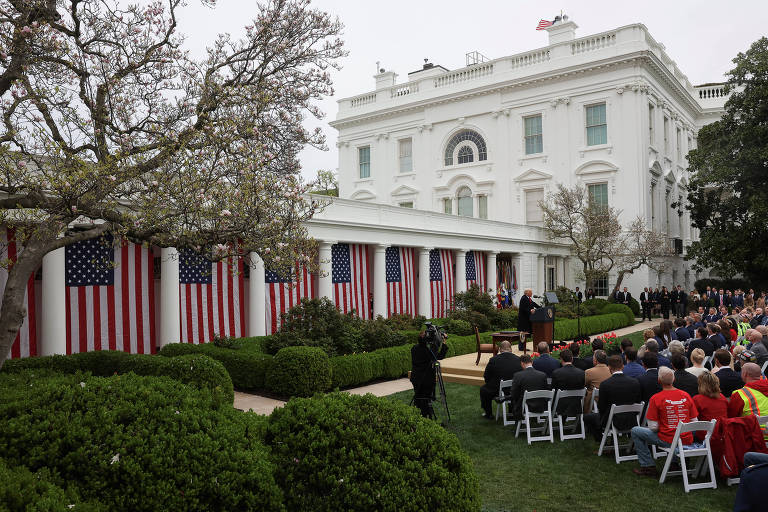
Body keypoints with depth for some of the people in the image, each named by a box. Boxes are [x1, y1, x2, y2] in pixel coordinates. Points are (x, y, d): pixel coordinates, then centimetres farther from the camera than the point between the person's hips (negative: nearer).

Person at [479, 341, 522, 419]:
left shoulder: (494, 360, -14)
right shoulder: (518, 359, -8)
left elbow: (486, 377, -5)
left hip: (497, 391, -3)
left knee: (483, 389, 25)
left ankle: (488, 414, 30)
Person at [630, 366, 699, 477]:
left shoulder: (656, 398, -12)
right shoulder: (686, 395, 0)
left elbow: (653, 427, -11)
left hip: (668, 441, -5)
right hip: (687, 440, 6)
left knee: (635, 431, 10)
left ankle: (648, 466, 8)